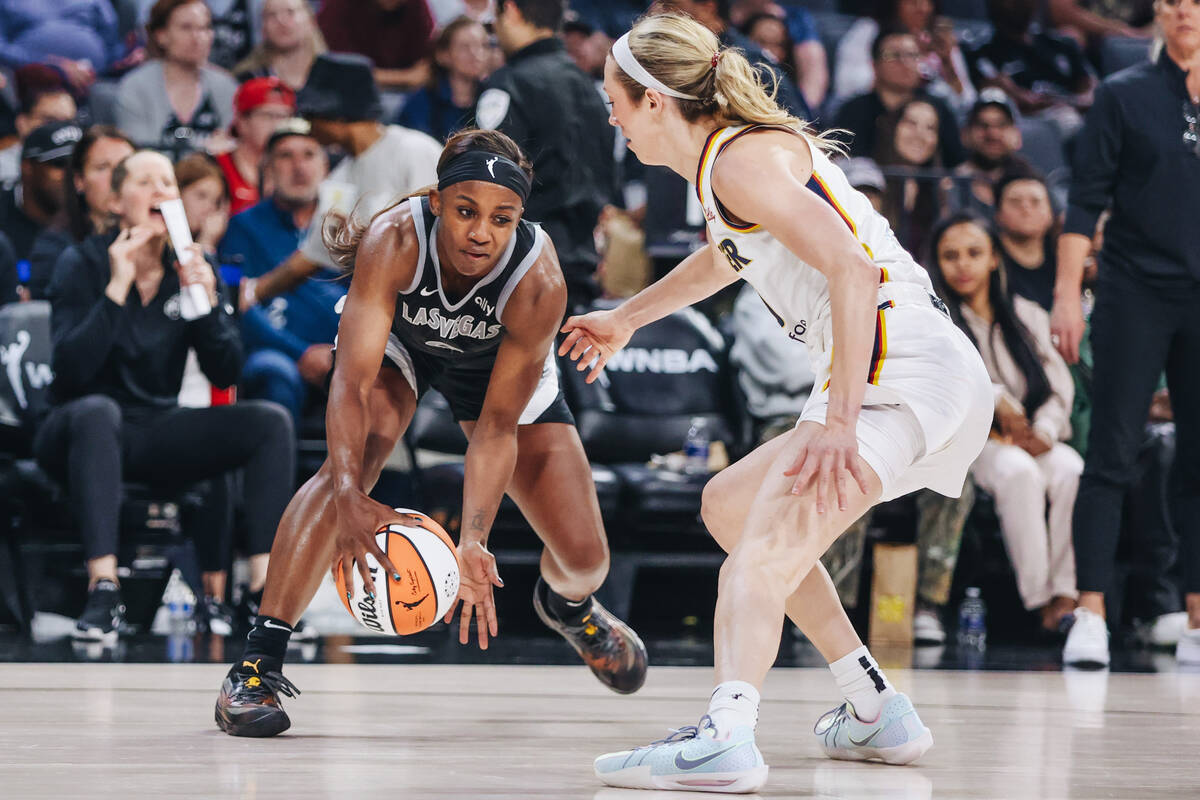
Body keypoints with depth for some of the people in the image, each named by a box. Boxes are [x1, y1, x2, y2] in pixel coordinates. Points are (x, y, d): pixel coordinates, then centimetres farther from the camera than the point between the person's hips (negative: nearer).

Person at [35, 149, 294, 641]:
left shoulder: (191, 269, 7)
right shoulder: (83, 264, -6)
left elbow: (226, 374, 1)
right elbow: (71, 369, -19)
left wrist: (207, 302, -14)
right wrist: (117, 288, -25)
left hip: (157, 434, 5)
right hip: (83, 431, -5)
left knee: (269, 423, -16)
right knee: (96, 410, -39)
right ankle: (103, 590, -46)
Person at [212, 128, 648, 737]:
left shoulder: (539, 284, -37)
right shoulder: (393, 241, -40)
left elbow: (497, 427, -31)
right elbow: (352, 383, -42)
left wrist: (472, 541, -43)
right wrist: (350, 499, -57)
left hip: (499, 366, 1)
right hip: (398, 341, -1)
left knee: (584, 559, -3)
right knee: (348, 462, -32)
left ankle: (566, 604, 38)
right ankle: (257, 664, -28)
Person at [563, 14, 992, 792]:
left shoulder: (739, 160, -10)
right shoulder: (745, 149, 21)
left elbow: (853, 269, -24)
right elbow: (730, 255, 44)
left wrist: (838, 422, -29)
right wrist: (626, 318, 58)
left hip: (904, 370, -10)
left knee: (768, 541, -24)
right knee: (729, 504, 24)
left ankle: (727, 736, -46)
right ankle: (878, 713, 23)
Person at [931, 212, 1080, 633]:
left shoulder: (1029, 316, 18)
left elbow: (1059, 383, 8)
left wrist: (1044, 430, -11)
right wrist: (995, 400, -20)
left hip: (1037, 441, 3)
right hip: (969, 441, -3)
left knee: (1070, 469, -32)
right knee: (1017, 471, -36)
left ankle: (1067, 593, -34)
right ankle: (1041, 597, -36)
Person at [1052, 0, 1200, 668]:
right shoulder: (1124, 95, 3)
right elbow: (1086, 200, 0)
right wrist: (1068, 293, -7)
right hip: (1135, 294, -2)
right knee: (1112, 455, -6)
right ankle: (1091, 617, -7)